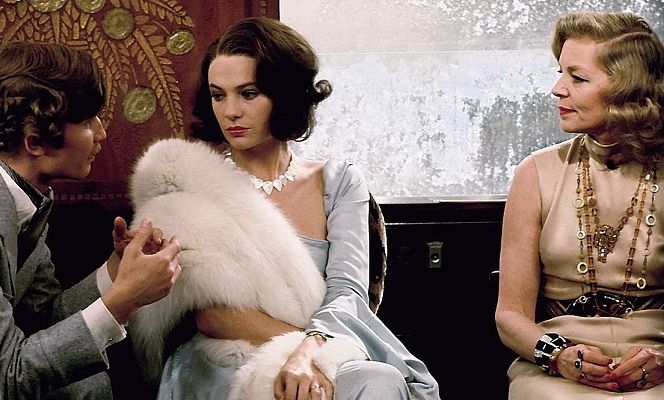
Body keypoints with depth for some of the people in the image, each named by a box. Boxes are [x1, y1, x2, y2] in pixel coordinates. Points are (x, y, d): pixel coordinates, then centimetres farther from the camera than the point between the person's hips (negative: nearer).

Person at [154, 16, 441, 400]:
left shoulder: (339, 181, 10)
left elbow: (347, 293, -5)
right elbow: (204, 310, -7)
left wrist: (309, 350, -27)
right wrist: (295, 340, -22)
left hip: (322, 357, 3)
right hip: (221, 365, -2)